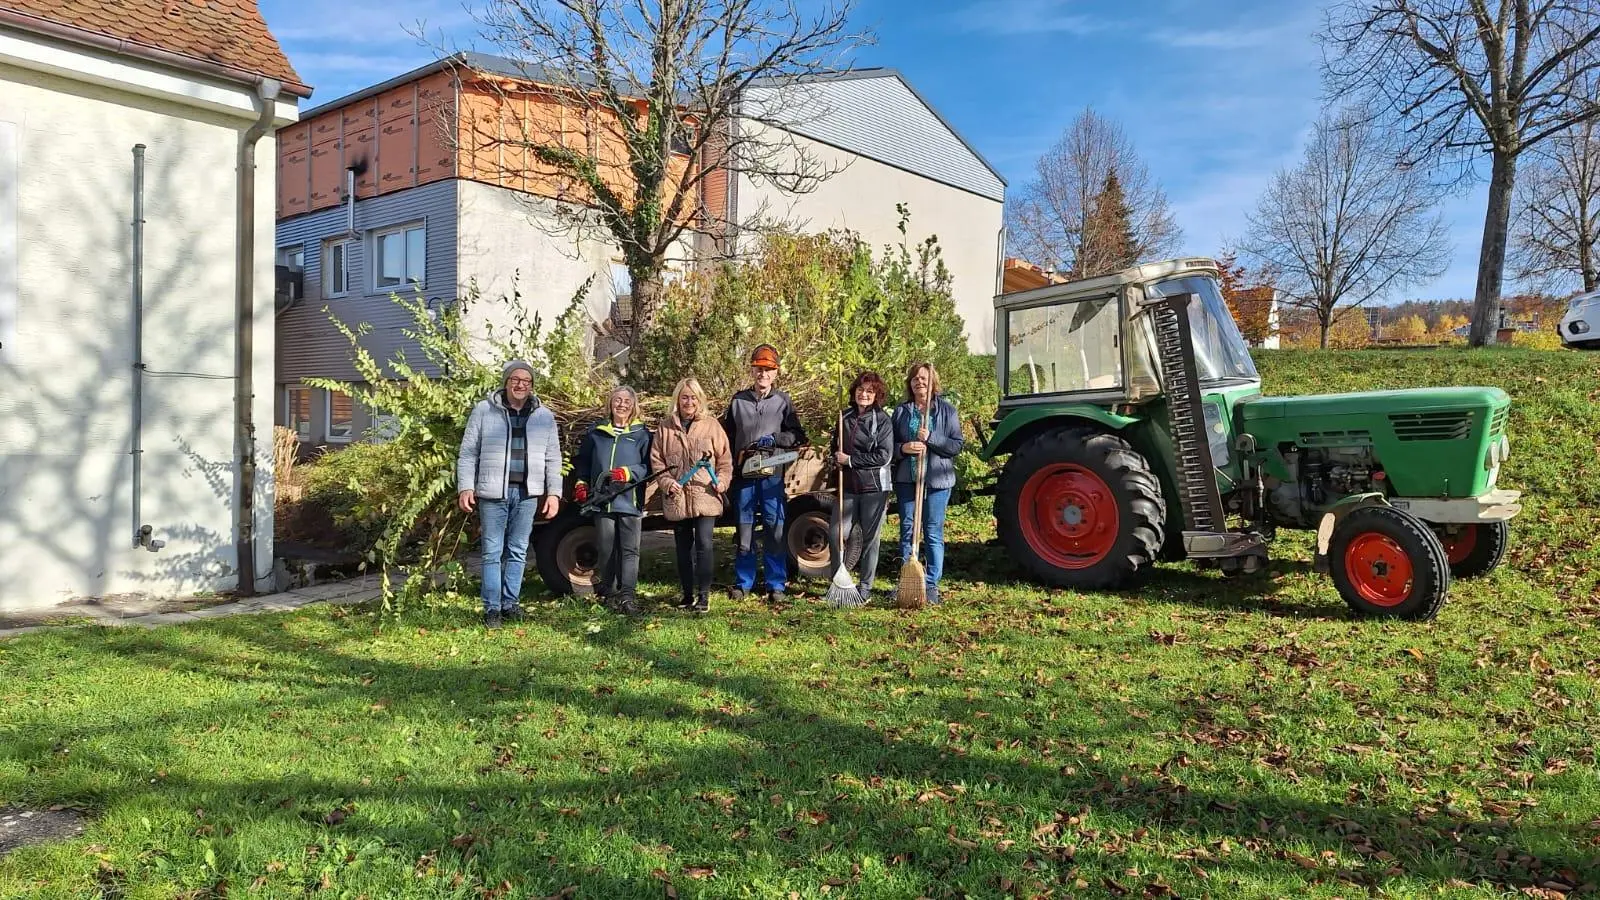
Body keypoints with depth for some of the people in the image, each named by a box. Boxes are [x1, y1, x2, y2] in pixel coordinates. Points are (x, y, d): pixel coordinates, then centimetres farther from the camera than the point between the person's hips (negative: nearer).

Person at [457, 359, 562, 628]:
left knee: (518, 552, 9)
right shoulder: (484, 410, 2)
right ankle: (492, 608, 9)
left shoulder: (544, 416, 9)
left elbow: (553, 459, 11)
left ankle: (511, 602, 19)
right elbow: (468, 453, 3)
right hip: (493, 493, -2)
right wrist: (465, 487, -5)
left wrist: (554, 492, 3)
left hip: (528, 494, 2)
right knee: (492, 553, 2)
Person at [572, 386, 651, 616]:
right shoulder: (596, 432, 13)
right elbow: (582, 460, 23)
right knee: (605, 549, 7)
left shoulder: (641, 433, 4)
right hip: (602, 500, 3)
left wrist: (627, 473, -15)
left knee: (629, 550, -6)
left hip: (630, 501, -3)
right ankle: (608, 592, 17)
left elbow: (648, 466, -1)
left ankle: (627, 595, -8)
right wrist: (581, 483, 11)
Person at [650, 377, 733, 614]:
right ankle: (688, 594, 23)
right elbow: (656, 459, 7)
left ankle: (704, 595, -3)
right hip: (677, 498, 2)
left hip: (705, 496, -2)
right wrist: (666, 482, -7)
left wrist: (722, 480, -9)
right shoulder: (666, 426, 6)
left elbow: (724, 458, 5)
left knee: (703, 544, -10)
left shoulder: (711, 425, 3)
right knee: (683, 548, 11)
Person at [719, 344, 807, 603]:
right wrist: (729, 469, 2)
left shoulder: (783, 401, 5)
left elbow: (798, 436, 4)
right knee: (744, 530, 7)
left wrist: (774, 439, -13)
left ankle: (776, 584, 9)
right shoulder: (738, 400, 9)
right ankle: (743, 582, 17)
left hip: (772, 475, -1)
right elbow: (726, 437, 10)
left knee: (775, 530, 0)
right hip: (744, 474, 1)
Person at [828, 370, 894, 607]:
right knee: (835, 535, -1)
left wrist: (850, 460, -12)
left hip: (874, 488, -4)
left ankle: (865, 588, 16)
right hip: (848, 487, 4)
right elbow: (836, 446, 24)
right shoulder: (845, 417, 10)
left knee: (870, 539, 4)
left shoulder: (882, 420, -5)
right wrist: (837, 457, 1)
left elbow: (883, 456, -13)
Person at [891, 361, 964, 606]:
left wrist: (930, 438, -16)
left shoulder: (946, 410, 2)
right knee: (907, 531, 8)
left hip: (937, 480, -2)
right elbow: (889, 445, 11)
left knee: (933, 534, 1)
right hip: (906, 479, 3)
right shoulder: (901, 411, 8)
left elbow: (957, 444, -3)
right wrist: (903, 448, -11)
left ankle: (932, 585, 8)